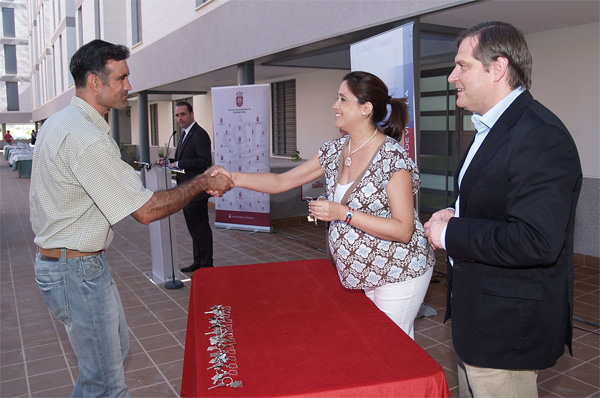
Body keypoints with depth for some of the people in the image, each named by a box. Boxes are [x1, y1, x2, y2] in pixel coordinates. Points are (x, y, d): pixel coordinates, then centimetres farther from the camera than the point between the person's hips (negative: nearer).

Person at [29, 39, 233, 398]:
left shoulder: (58, 123, 9)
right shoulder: (87, 139, -25)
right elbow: (147, 210, -24)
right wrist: (203, 183, -14)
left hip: (58, 258, 11)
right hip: (78, 270, -11)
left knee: (116, 347, 23)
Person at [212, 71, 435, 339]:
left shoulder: (393, 158, -20)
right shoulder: (335, 151, 1)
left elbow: (403, 230, -22)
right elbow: (282, 182, 4)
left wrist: (344, 213, -26)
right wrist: (234, 178, -6)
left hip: (397, 274, -6)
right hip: (363, 273, 6)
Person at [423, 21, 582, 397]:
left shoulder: (540, 136, -23)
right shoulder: (494, 126, 11)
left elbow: (537, 241, -32)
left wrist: (450, 235, -22)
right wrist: (458, 216, 2)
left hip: (508, 328, -10)